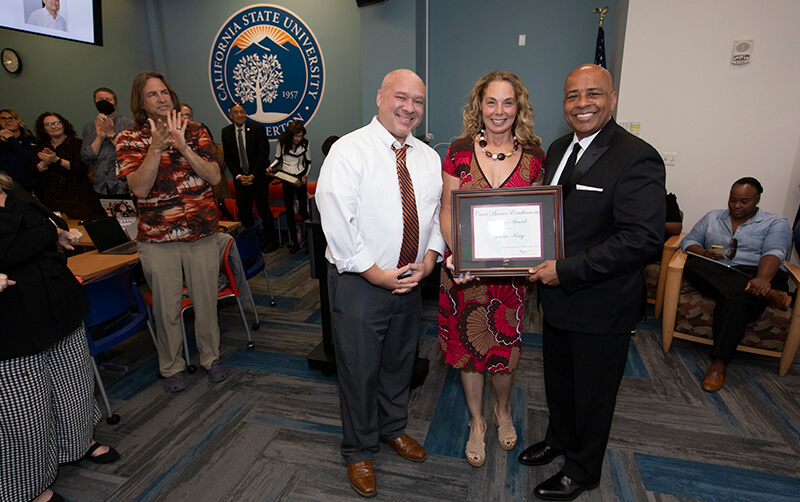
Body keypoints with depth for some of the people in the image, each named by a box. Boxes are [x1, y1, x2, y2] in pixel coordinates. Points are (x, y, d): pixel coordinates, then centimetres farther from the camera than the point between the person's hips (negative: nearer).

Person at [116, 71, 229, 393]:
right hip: (157, 238, -1)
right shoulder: (130, 139, 1)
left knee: (205, 300, 11)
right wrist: (156, 147, -20)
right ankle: (172, 367, 29)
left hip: (201, 233, 1)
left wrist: (183, 146, -17)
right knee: (166, 307, 9)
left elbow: (214, 177, -7)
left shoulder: (195, 131, 4)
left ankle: (211, 357, 31)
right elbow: (139, 188, -12)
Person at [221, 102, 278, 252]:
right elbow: (228, 158, 6)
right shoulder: (226, 132, 6)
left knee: (264, 210, 0)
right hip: (240, 178, 3)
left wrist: (253, 175, -13)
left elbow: (264, 153, -8)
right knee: (244, 212, 3)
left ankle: (270, 241, 12)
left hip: (258, 177, -3)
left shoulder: (258, 129, -4)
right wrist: (238, 176, -7)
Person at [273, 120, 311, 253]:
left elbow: (308, 162, 5)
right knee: (289, 211, 1)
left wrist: (306, 175, -10)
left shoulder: (304, 144, -4)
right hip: (286, 179, 1)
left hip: (300, 178, -1)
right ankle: (294, 241, 8)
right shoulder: (282, 142, -3)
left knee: (303, 210, -7)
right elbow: (278, 159, 9)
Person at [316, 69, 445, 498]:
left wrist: (427, 262, -7)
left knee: (400, 362, 22)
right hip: (359, 283, -5)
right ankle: (359, 451, 35)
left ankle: (394, 428, 48)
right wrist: (375, 273, -18)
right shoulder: (349, 150, -11)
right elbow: (337, 221, -18)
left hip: (411, 281, 6)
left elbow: (438, 214, 9)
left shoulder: (429, 158, 7)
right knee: (359, 370, 10)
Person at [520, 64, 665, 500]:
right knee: (557, 379, 25)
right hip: (557, 298, 7)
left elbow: (644, 236, -26)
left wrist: (566, 270, -25)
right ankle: (558, 439, 51)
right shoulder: (559, 149, 6)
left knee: (592, 394, 14)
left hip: (602, 305, -7)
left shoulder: (636, 158, -19)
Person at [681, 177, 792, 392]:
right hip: (714, 275, 3)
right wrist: (704, 253, -11)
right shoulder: (712, 218, 20)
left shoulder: (776, 223, 10)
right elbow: (688, 241, 14)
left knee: (735, 300, -38)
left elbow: (773, 253, -8)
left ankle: (719, 363, -38)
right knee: (693, 265, -33)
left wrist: (762, 279, -30)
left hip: (756, 276, -2)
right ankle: (768, 294, -33)